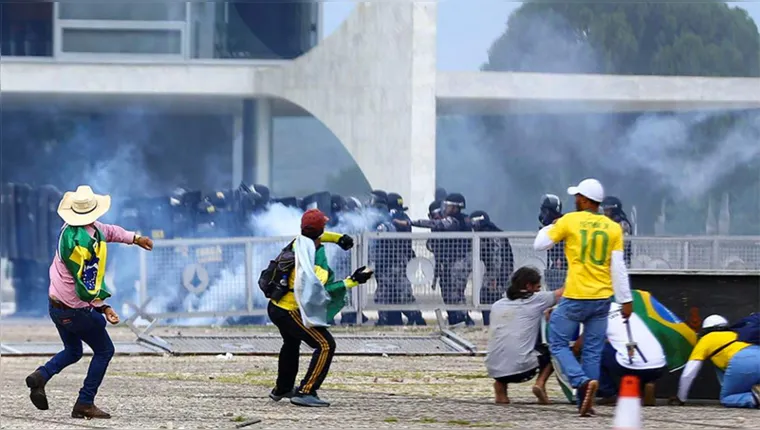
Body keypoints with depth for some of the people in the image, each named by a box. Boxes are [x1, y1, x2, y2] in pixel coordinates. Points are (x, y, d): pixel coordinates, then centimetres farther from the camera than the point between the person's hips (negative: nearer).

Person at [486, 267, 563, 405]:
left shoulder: (497, 305, 17)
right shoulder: (536, 300, 4)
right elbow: (562, 293, 12)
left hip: (494, 370, 4)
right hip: (521, 368, -4)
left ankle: (500, 385, 14)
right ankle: (540, 383, 1)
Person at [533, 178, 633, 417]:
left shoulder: (570, 221, -5)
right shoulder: (613, 228, 3)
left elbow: (539, 244, 2)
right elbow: (618, 268, 0)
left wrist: (550, 227, 21)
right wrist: (626, 300, 3)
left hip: (575, 298, -4)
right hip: (602, 299, 4)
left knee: (558, 343, 7)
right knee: (593, 351, 10)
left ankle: (583, 382, -15)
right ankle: (586, 403, 8)